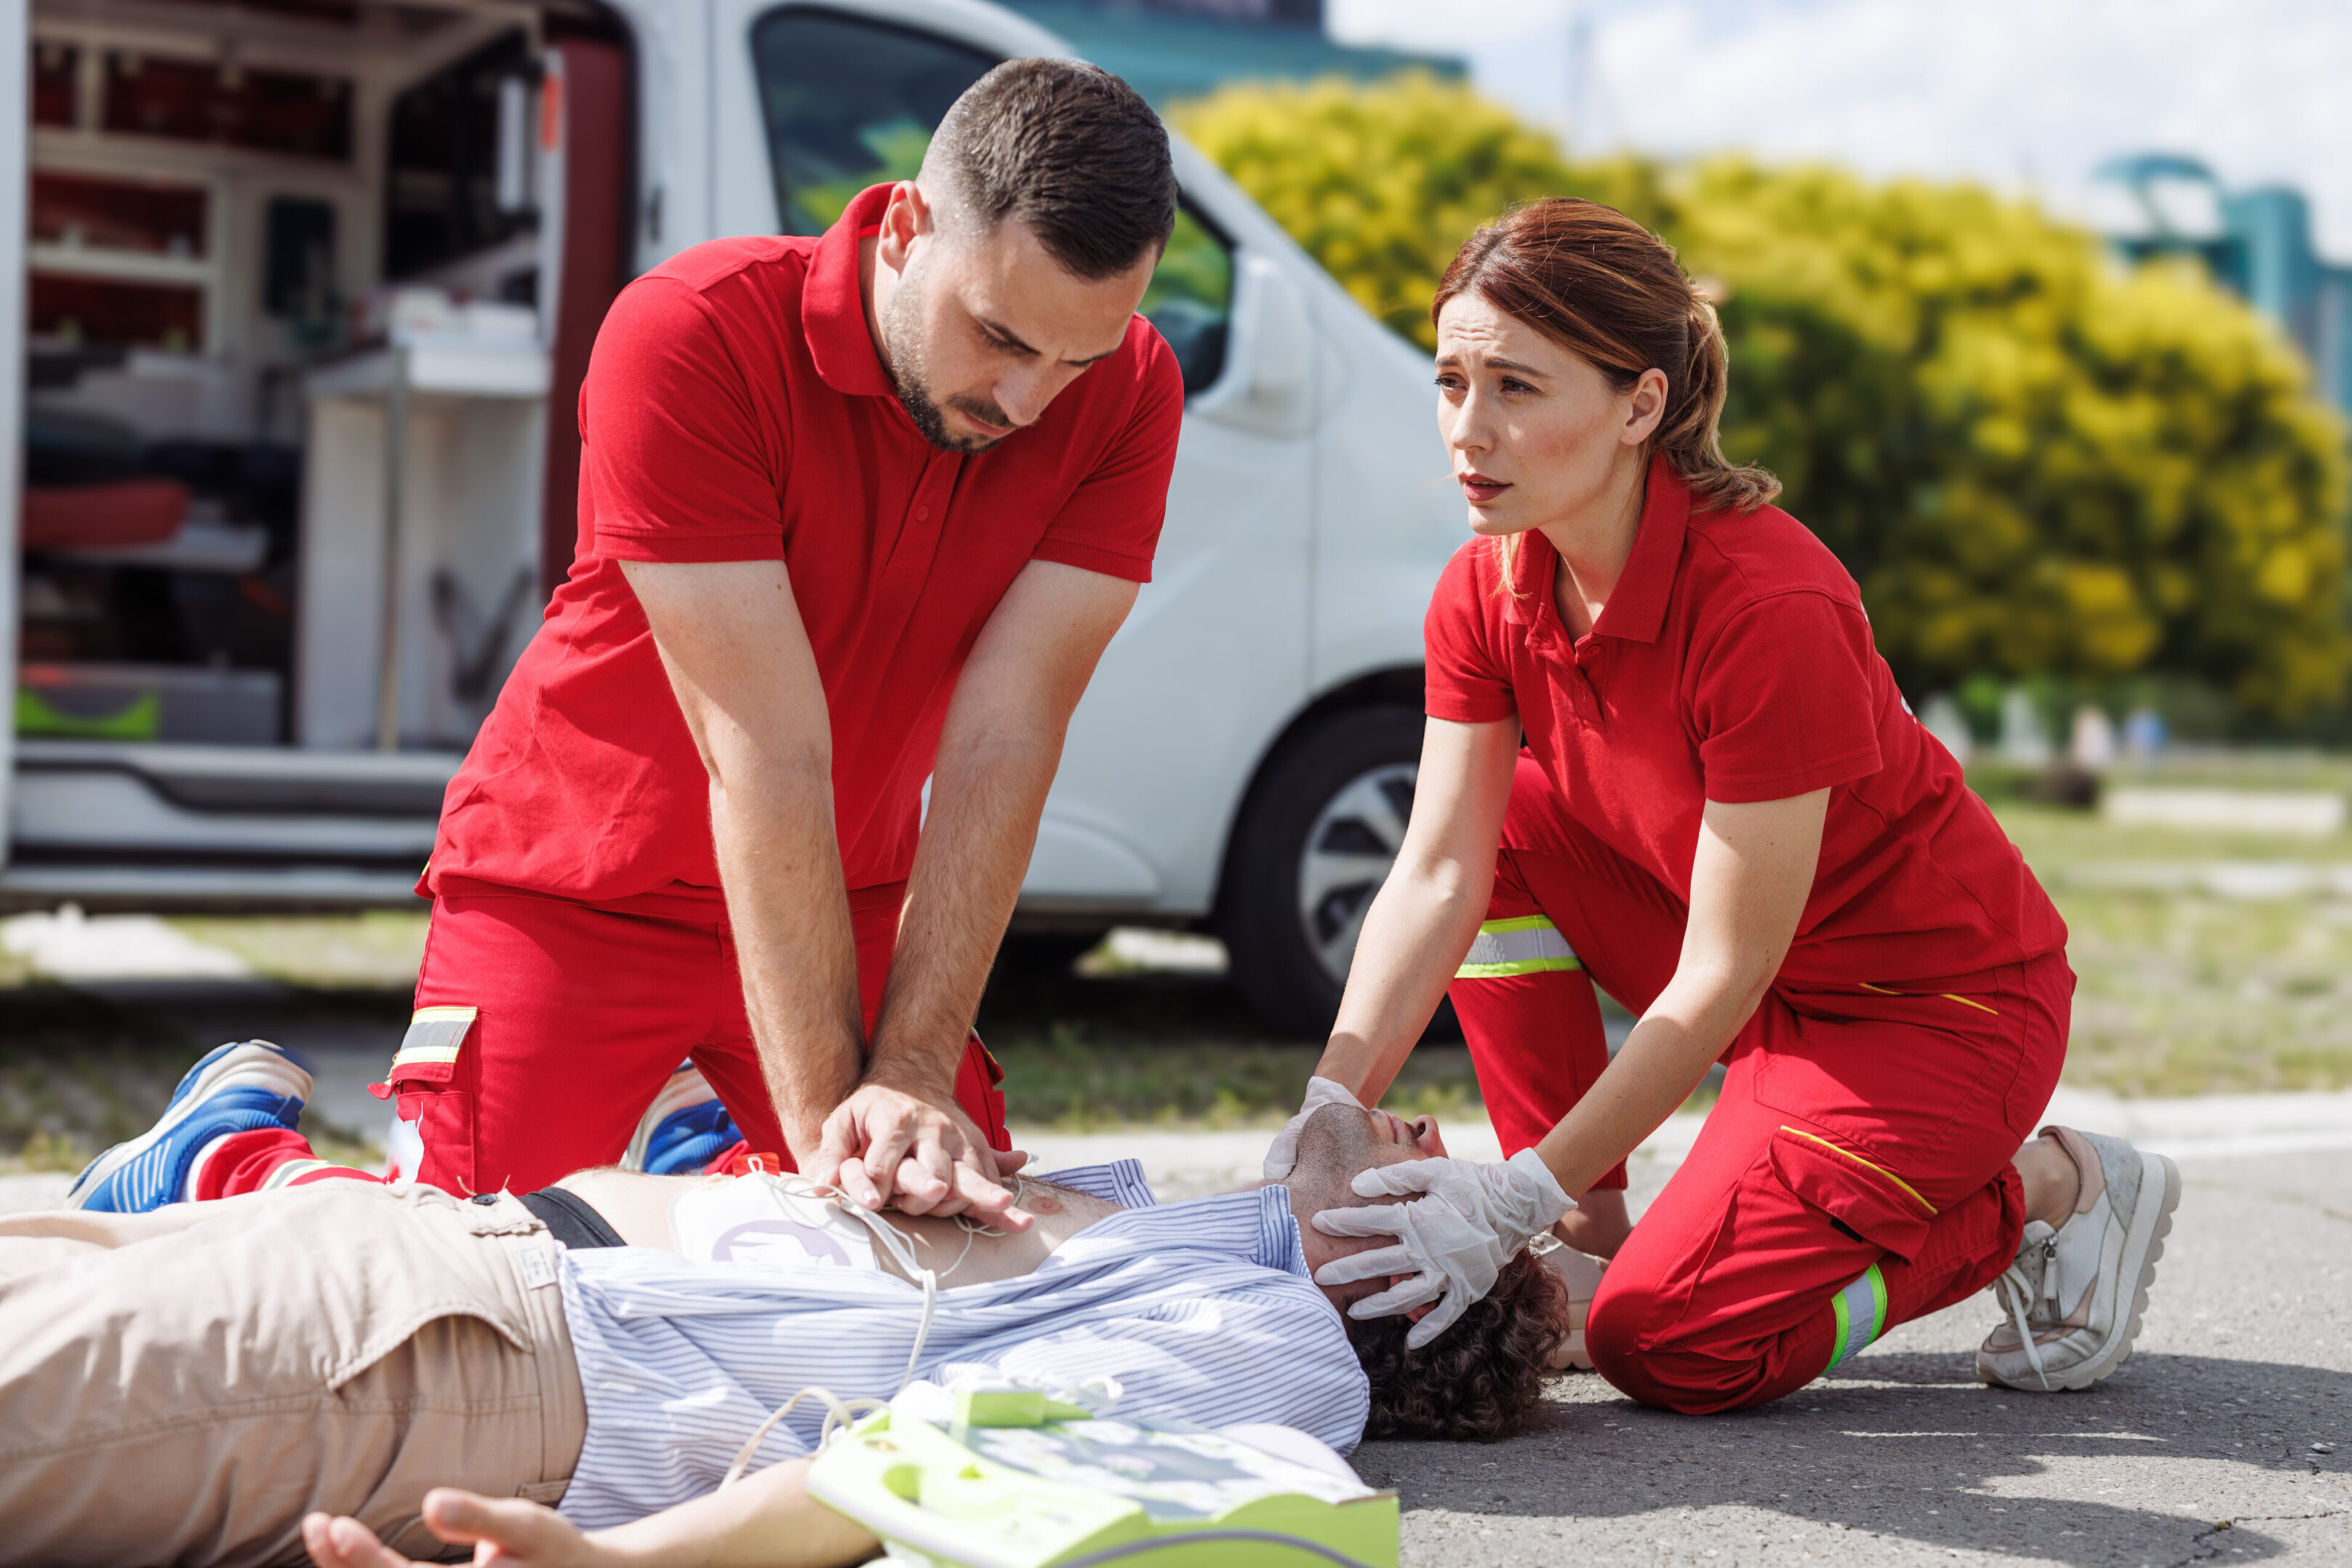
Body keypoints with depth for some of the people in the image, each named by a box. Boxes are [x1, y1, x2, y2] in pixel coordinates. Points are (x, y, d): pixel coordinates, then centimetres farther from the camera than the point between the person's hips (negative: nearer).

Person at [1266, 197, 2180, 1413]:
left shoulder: (1771, 608, -32)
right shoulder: (1488, 592, -9)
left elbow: (1721, 978, -29)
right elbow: (1435, 876, -11)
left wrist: (1519, 1193, -29)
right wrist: (1330, 1112, -25)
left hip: (1940, 1004, -7)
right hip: (1759, 977, 7)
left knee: (1665, 1347, -17)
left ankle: (2047, 1191, 4)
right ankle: (1586, 1236, 1)